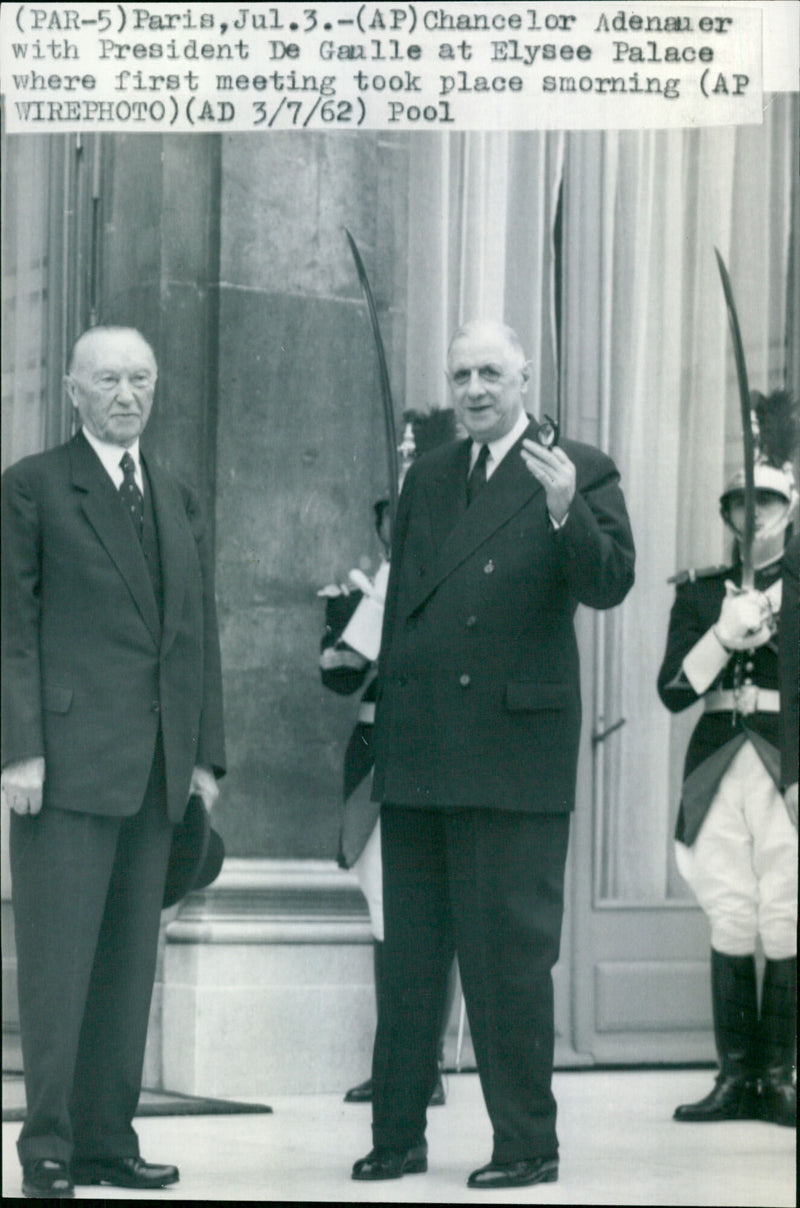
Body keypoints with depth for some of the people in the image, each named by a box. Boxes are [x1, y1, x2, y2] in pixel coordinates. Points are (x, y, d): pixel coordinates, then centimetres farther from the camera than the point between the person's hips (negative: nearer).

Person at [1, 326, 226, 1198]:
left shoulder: (178, 502, 18)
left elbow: (199, 634, 18)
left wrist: (205, 752, 11)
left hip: (157, 766, 6)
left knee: (129, 961, 7)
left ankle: (107, 1140, 12)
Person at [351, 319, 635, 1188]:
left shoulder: (580, 474, -1)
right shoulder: (427, 478, 15)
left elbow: (610, 585, -13)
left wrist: (564, 510, -30)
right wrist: (388, 716, 13)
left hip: (513, 752, -6)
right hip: (418, 752, 6)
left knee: (511, 954, -4)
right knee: (408, 955, 10)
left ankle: (528, 1143, 4)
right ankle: (398, 1134, 18)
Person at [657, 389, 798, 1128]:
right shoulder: (699, 592, 11)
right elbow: (674, 689, 4)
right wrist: (725, 634, -9)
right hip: (719, 768, 2)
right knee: (730, 921, 0)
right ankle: (736, 1075, 5)